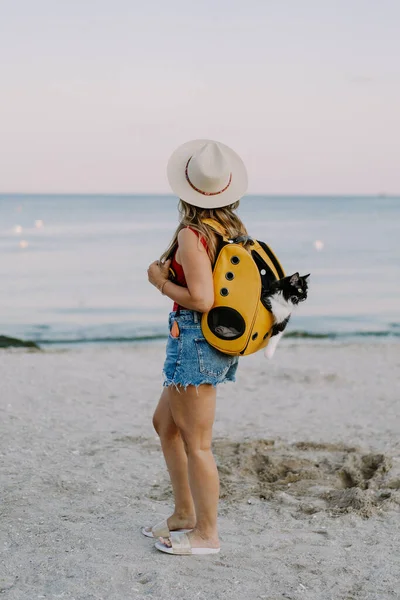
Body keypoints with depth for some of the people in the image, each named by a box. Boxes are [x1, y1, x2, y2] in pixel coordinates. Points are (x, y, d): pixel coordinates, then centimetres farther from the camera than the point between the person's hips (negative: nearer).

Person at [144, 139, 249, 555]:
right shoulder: (236, 229, 5)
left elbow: (201, 300, -25)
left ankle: (206, 535, 14)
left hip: (195, 339, -9)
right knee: (165, 423, 22)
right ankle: (184, 515, 30)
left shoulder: (191, 235, -19)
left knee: (196, 443, 2)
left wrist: (161, 282, -9)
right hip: (222, 341, 9)